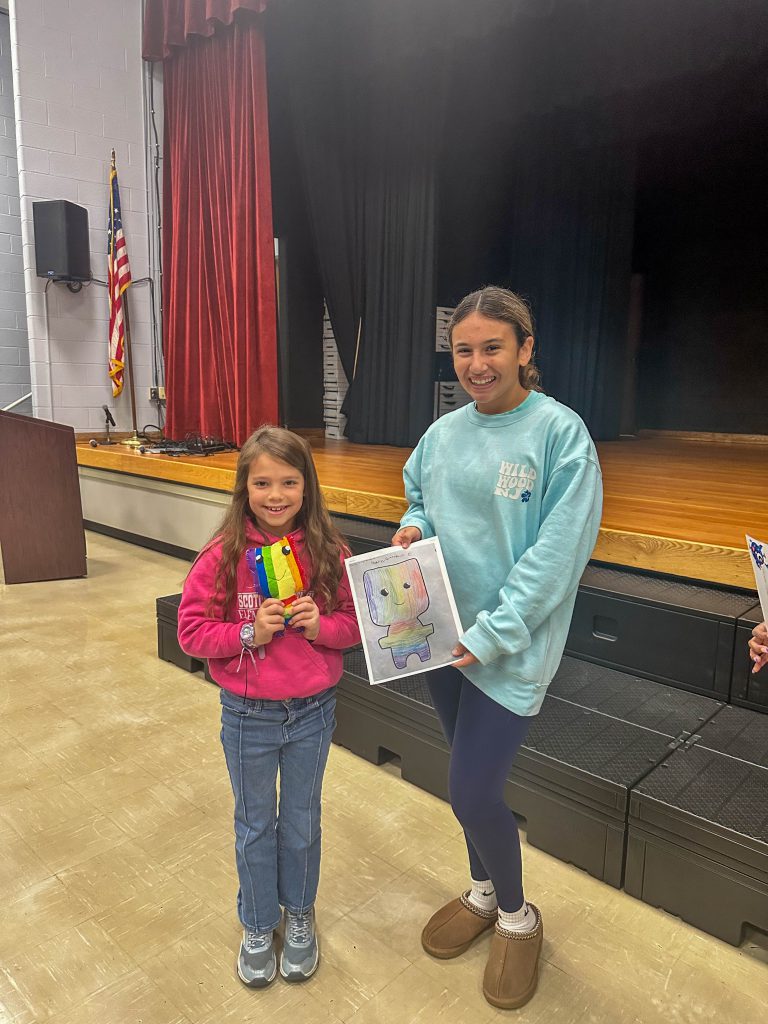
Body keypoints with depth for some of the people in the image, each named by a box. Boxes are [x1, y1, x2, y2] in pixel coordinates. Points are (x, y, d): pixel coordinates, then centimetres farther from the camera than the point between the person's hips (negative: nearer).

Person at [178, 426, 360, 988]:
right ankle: (258, 926, 45)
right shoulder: (223, 556, -15)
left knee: (302, 822, 21)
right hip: (248, 716, -1)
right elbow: (192, 631, -11)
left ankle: (299, 916, 48)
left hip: (313, 713, 1)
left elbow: (355, 623, -4)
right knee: (255, 826, 20)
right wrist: (248, 633, -25)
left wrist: (319, 626, -23)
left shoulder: (328, 552, -12)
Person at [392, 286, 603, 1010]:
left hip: (510, 648, -5)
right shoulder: (443, 433, 4)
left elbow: (555, 555, -18)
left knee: (473, 792, -2)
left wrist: (489, 635, -19)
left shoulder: (561, 433, -14)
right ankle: (484, 893, 46)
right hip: (441, 637, 6)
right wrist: (414, 528, -5)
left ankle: (517, 917, 30)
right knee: (470, 779, 19)